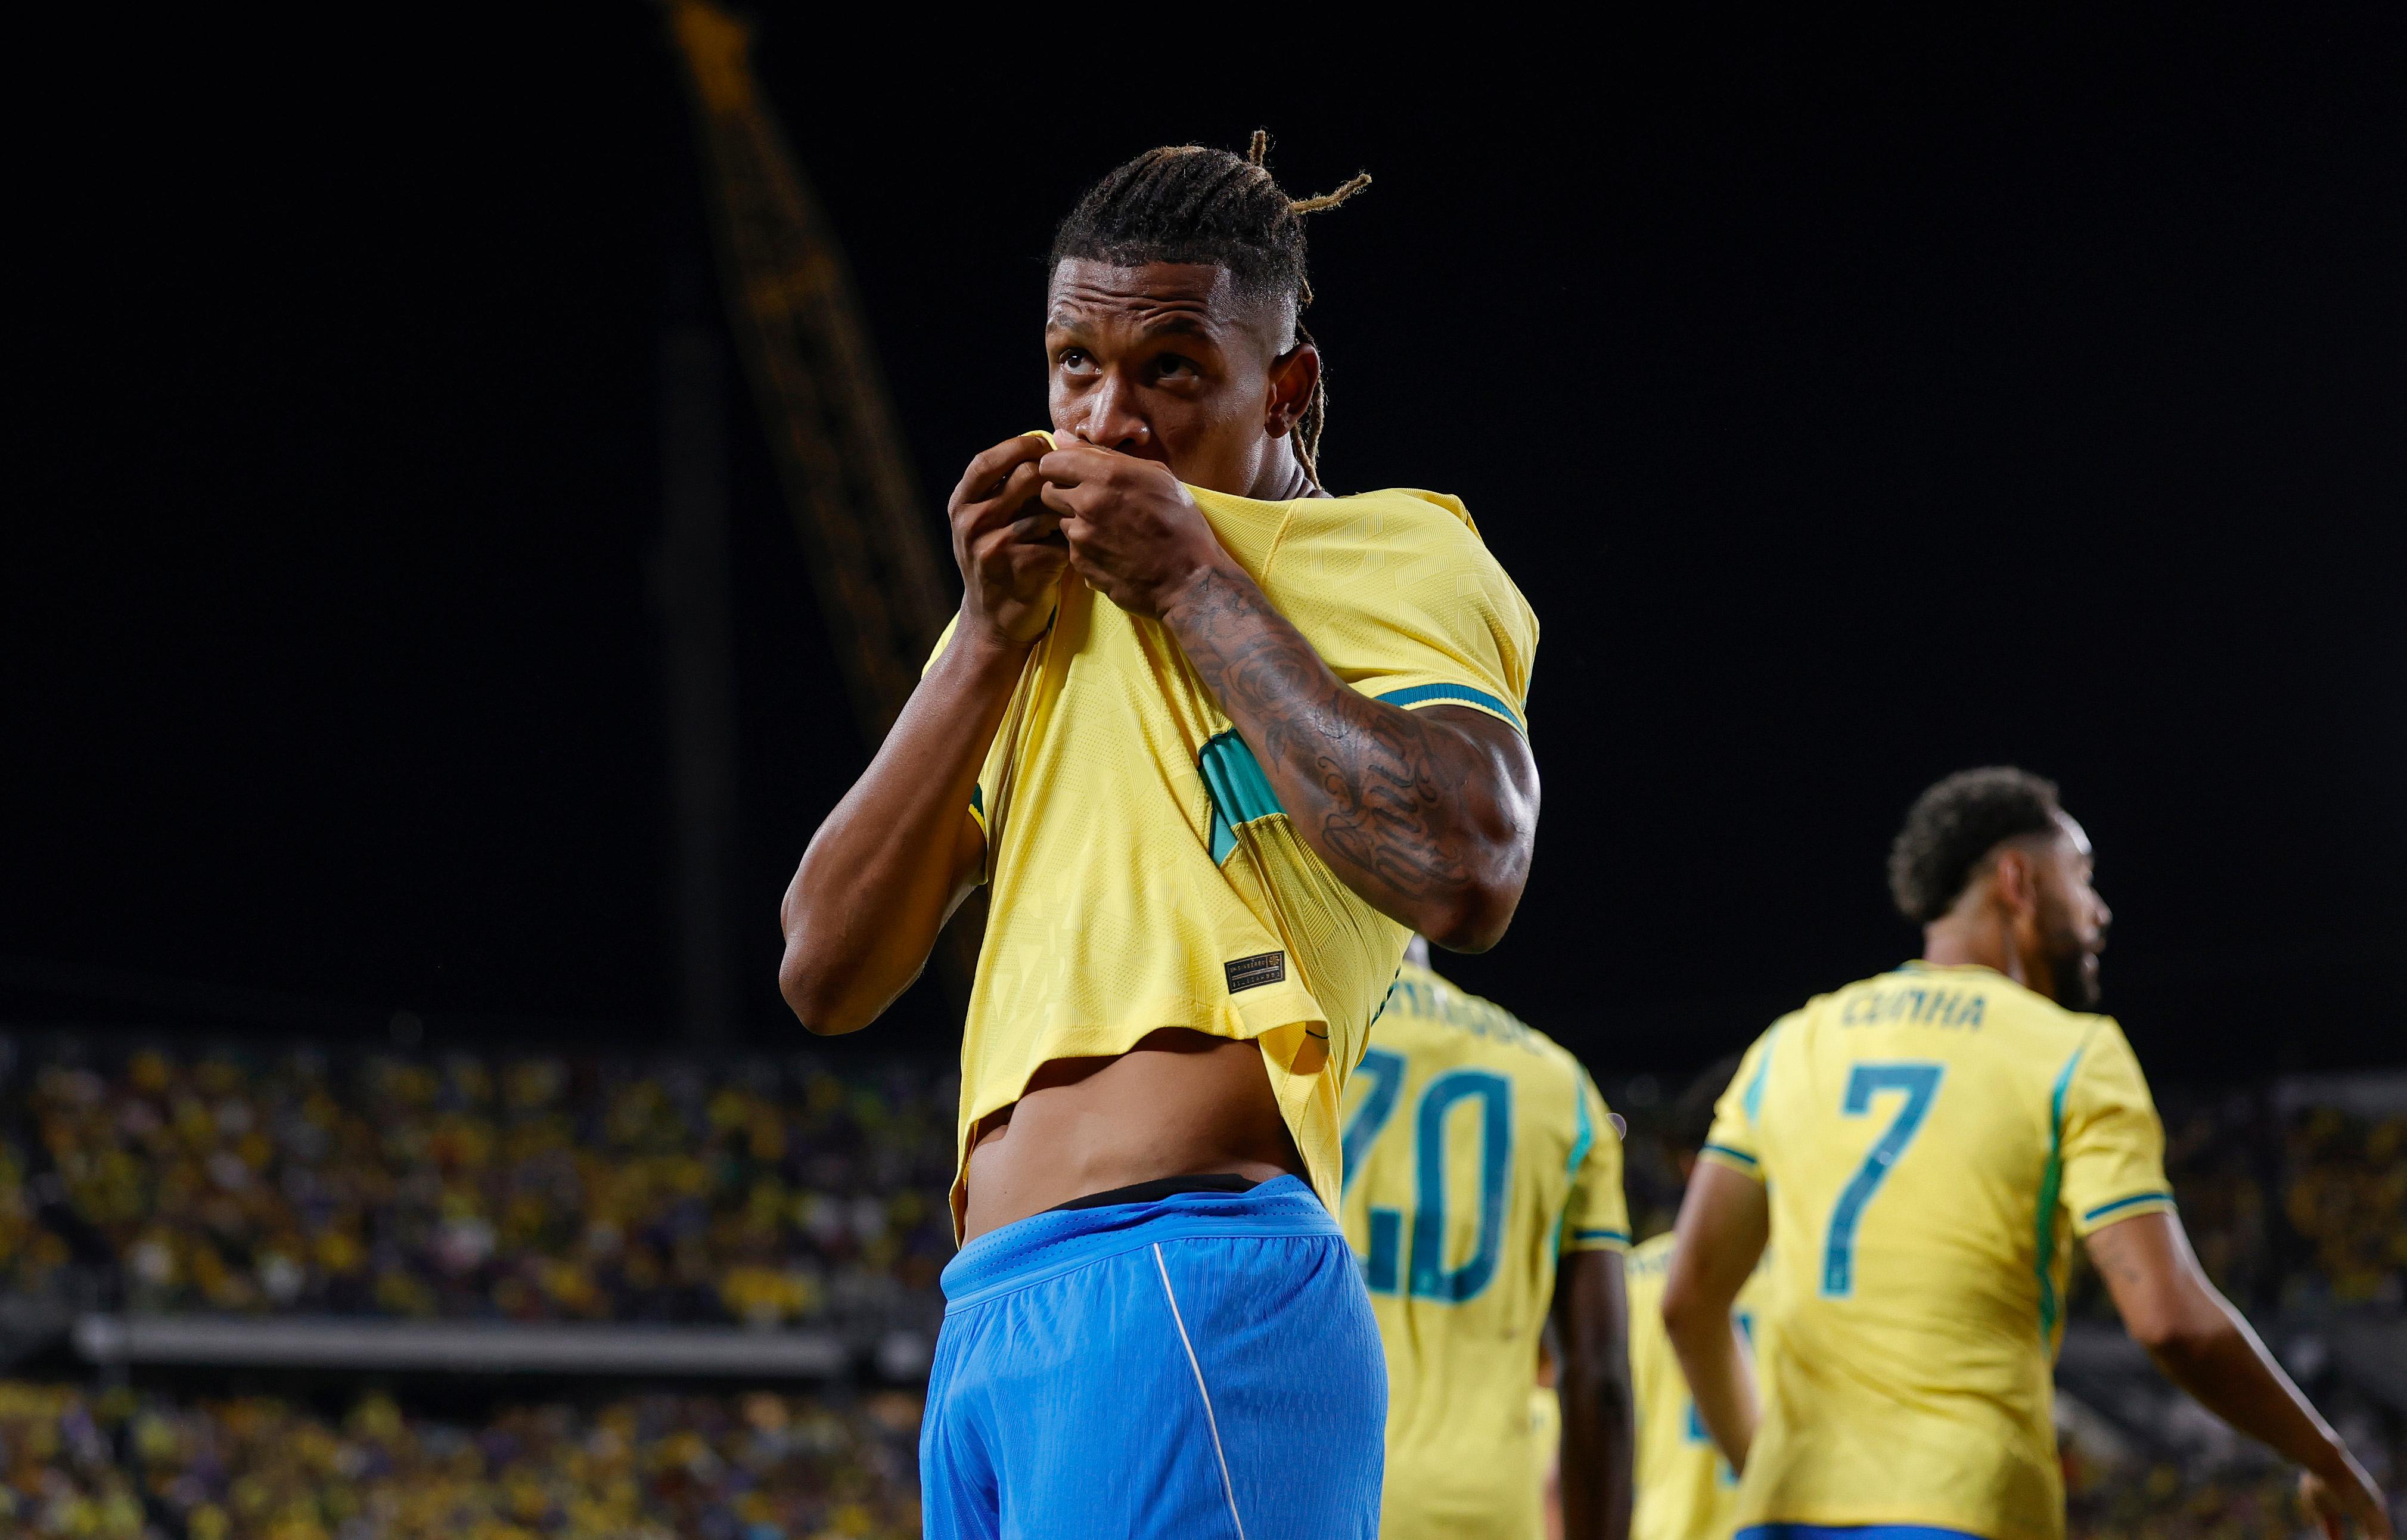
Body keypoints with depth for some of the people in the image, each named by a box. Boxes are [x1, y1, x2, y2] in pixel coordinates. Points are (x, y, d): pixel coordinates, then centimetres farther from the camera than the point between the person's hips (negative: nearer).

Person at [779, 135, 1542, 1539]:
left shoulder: (1382, 555, 3)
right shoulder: (1043, 609, 24)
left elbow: (1469, 876, -18)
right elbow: (827, 974, 15)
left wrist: (1195, 584, -9)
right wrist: (991, 638, 6)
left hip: (1191, 1278, -8)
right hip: (990, 1323, 8)